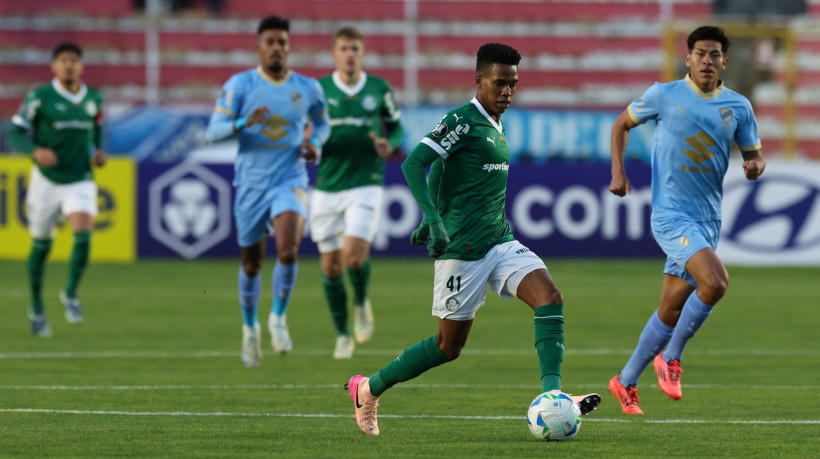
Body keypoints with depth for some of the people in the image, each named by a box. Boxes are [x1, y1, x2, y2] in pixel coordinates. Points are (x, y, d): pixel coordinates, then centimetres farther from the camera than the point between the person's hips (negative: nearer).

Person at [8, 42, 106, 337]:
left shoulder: (93, 99, 3)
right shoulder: (40, 97, -9)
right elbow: (16, 132, -8)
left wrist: (98, 151, 3)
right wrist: (36, 151, -27)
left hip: (81, 180, 2)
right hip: (47, 180, -2)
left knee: (83, 234, -22)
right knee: (41, 245, 8)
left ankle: (71, 294, 0)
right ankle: (36, 308, 28)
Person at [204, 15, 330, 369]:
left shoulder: (307, 88, 2)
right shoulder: (240, 85, -5)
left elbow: (322, 123, 21)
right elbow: (213, 131, -9)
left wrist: (316, 143, -1)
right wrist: (244, 123, -28)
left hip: (290, 183, 0)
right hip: (251, 184, 0)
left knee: (288, 251, -25)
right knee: (251, 264, 11)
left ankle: (279, 318, -2)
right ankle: (250, 329, 36)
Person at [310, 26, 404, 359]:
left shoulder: (380, 90, 1)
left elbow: (396, 127, 14)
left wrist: (390, 144, -8)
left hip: (366, 185, -1)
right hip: (327, 188, 1)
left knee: (355, 255, -20)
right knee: (330, 265, 4)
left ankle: (361, 301, 13)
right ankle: (343, 335, 20)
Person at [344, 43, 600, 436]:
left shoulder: (496, 127, 15)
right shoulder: (462, 122, -12)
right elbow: (413, 165, -22)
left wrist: (432, 219, 26)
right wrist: (434, 220, -31)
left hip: (500, 242, 8)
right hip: (462, 251, -8)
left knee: (550, 297, -15)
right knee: (449, 347, 1)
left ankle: (552, 395, -23)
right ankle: (368, 390, 19)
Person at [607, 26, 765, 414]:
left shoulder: (738, 107, 6)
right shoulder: (664, 95, -2)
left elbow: (754, 154, 14)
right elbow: (622, 124, 12)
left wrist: (754, 167, -10)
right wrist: (618, 172, 1)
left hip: (707, 219, 5)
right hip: (670, 212, -5)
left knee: (671, 312, 8)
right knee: (715, 282, -26)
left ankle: (626, 382, 24)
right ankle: (671, 358, -7)